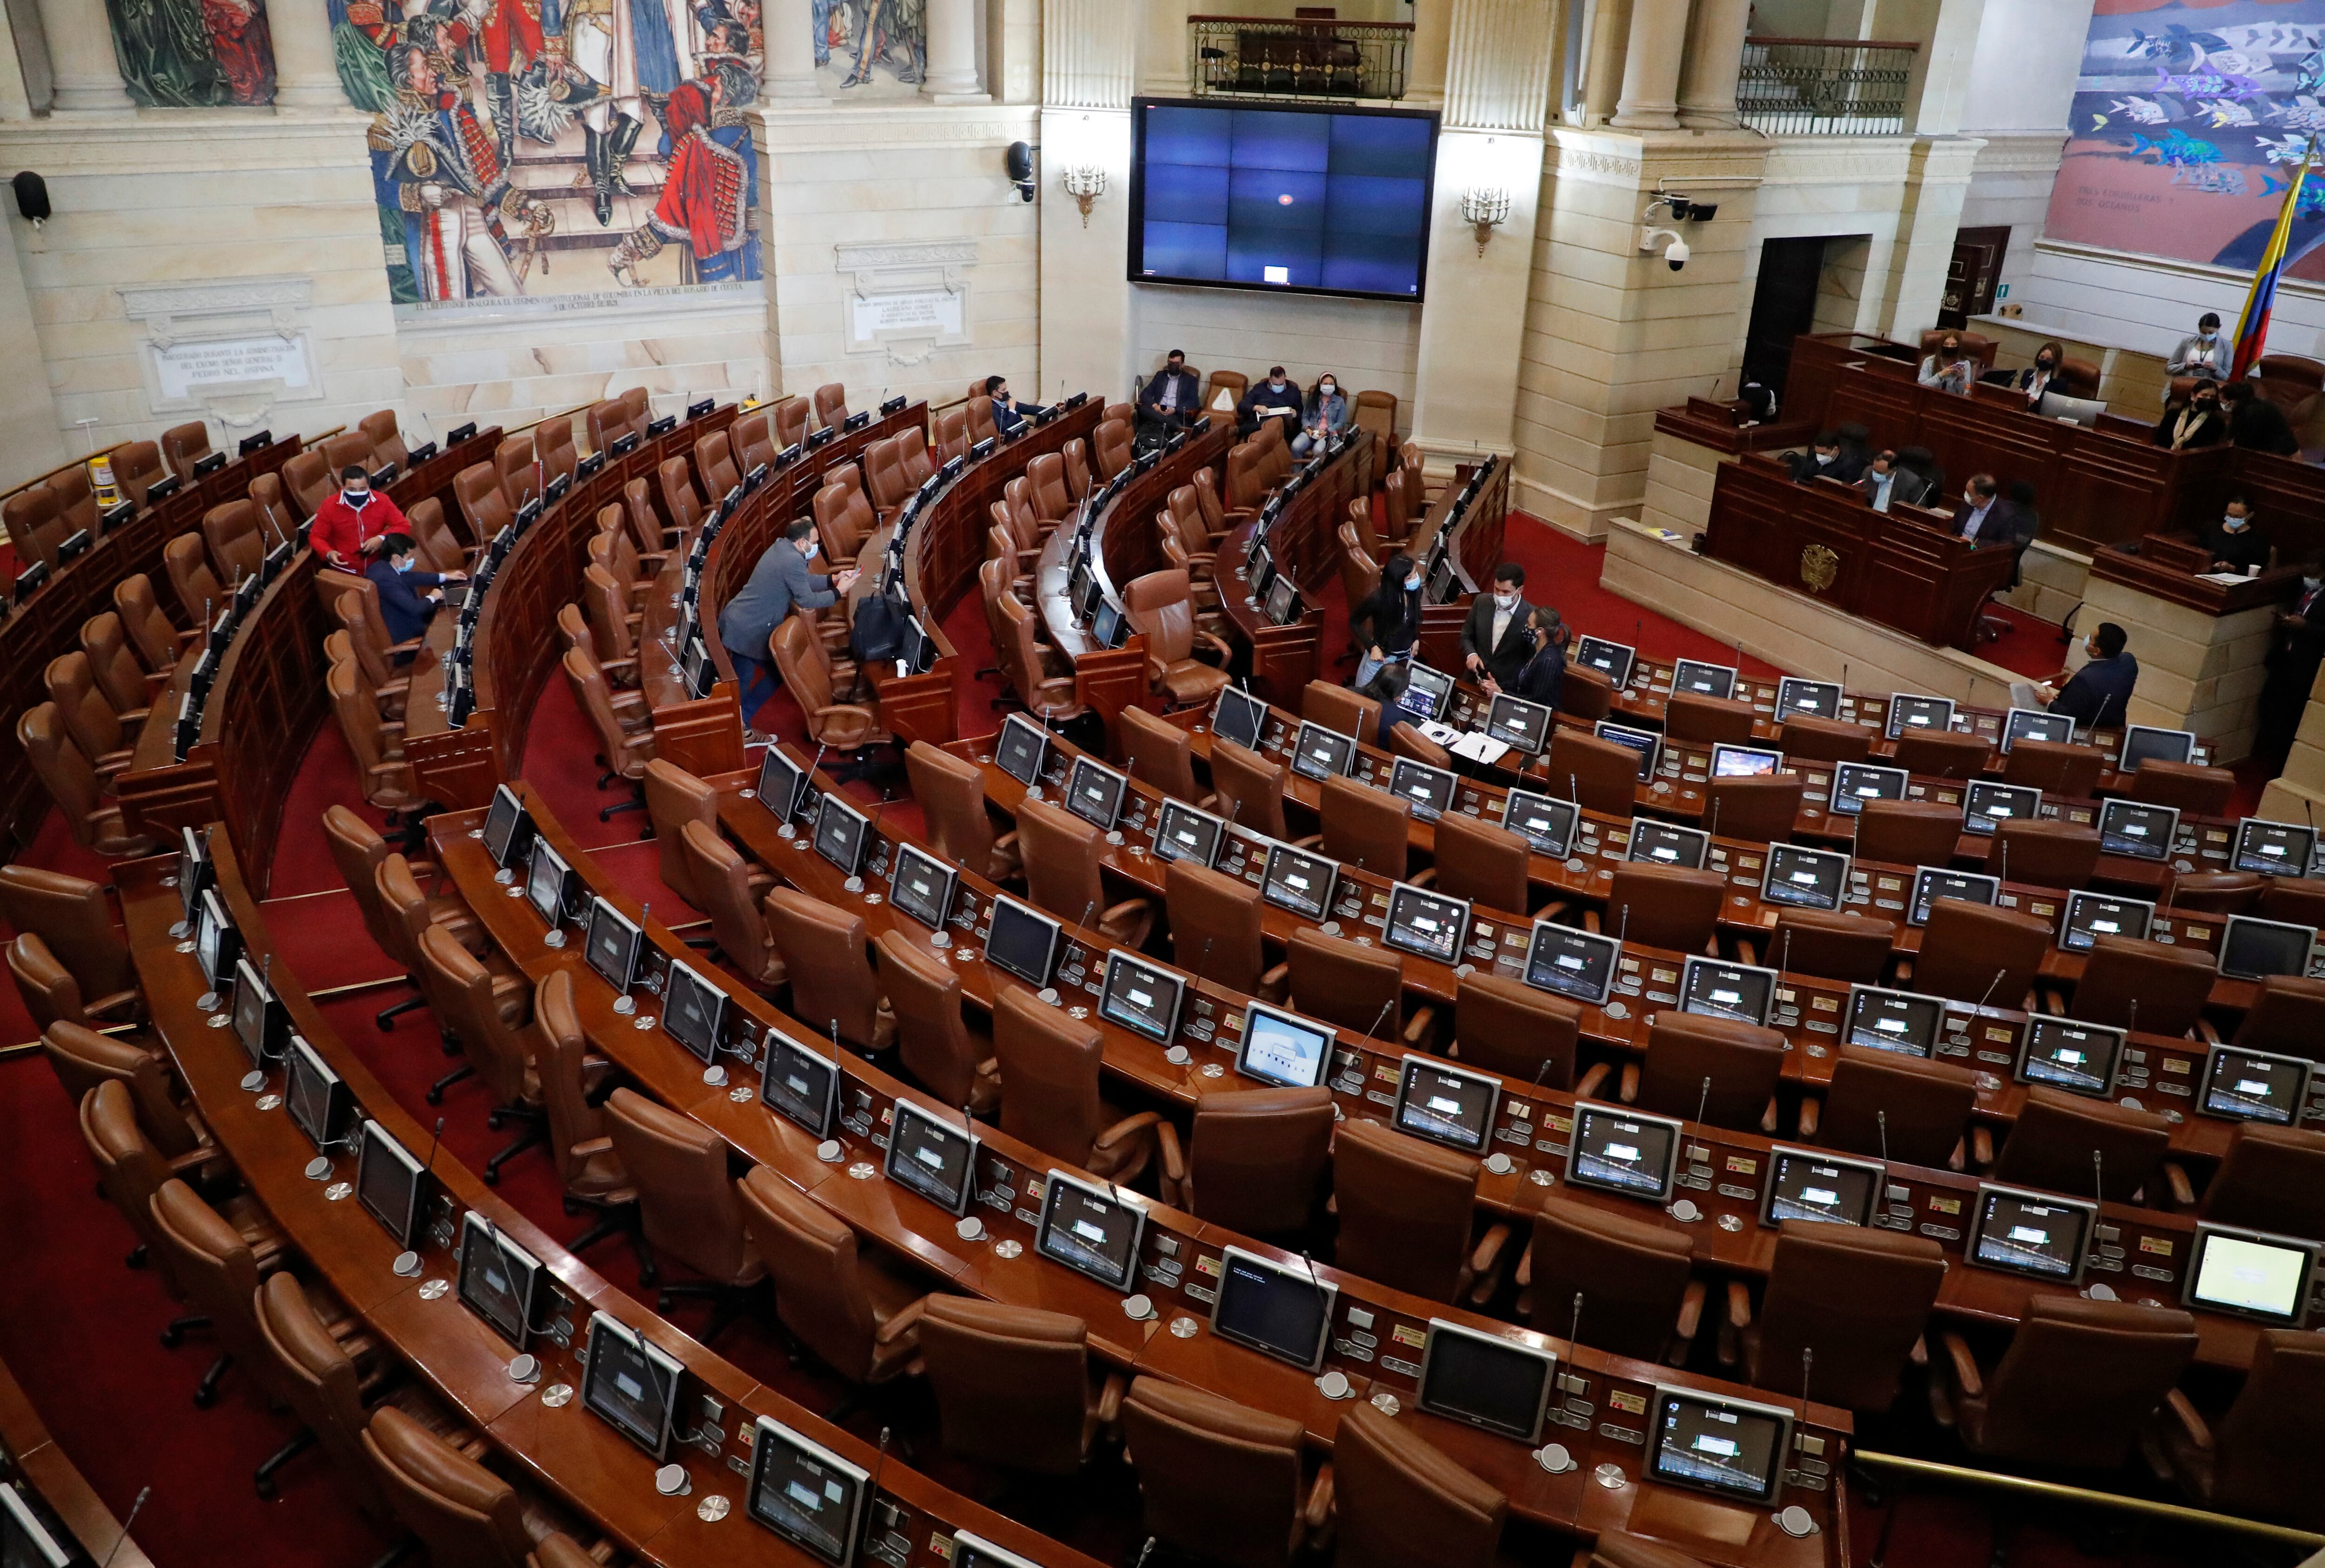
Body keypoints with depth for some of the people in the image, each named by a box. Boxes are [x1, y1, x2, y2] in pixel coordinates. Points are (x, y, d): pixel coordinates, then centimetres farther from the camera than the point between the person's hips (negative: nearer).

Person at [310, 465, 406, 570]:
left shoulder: (382, 502, -4)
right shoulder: (330, 506, -5)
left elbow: (404, 526, 1)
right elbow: (316, 537, 4)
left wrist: (382, 538, -16)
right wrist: (329, 553, -18)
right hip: (344, 568, 0)